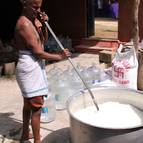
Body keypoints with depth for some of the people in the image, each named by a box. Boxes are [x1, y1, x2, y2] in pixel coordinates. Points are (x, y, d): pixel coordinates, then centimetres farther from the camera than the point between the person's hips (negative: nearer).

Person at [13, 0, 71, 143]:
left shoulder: (34, 19, 9)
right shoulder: (24, 24, -20)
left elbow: (44, 40, 10)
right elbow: (38, 52, -21)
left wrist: (43, 24, -6)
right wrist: (59, 56, -13)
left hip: (32, 66, 10)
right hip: (30, 67, -10)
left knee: (28, 102, 20)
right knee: (36, 105, -5)